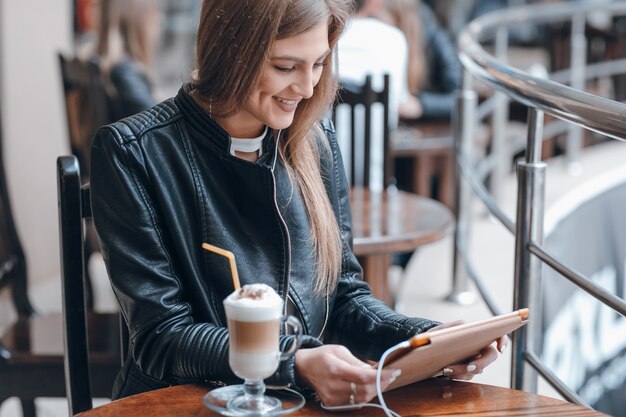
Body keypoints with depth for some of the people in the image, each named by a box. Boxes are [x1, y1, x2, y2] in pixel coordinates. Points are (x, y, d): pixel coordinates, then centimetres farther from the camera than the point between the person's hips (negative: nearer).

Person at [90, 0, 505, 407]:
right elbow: (161, 338, -13)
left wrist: (429, 341, -10)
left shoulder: (313, 137, 4)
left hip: (310, 399, 3)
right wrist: (296, 366, -27)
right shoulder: (133, 153, -11)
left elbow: (344, 294, 9)